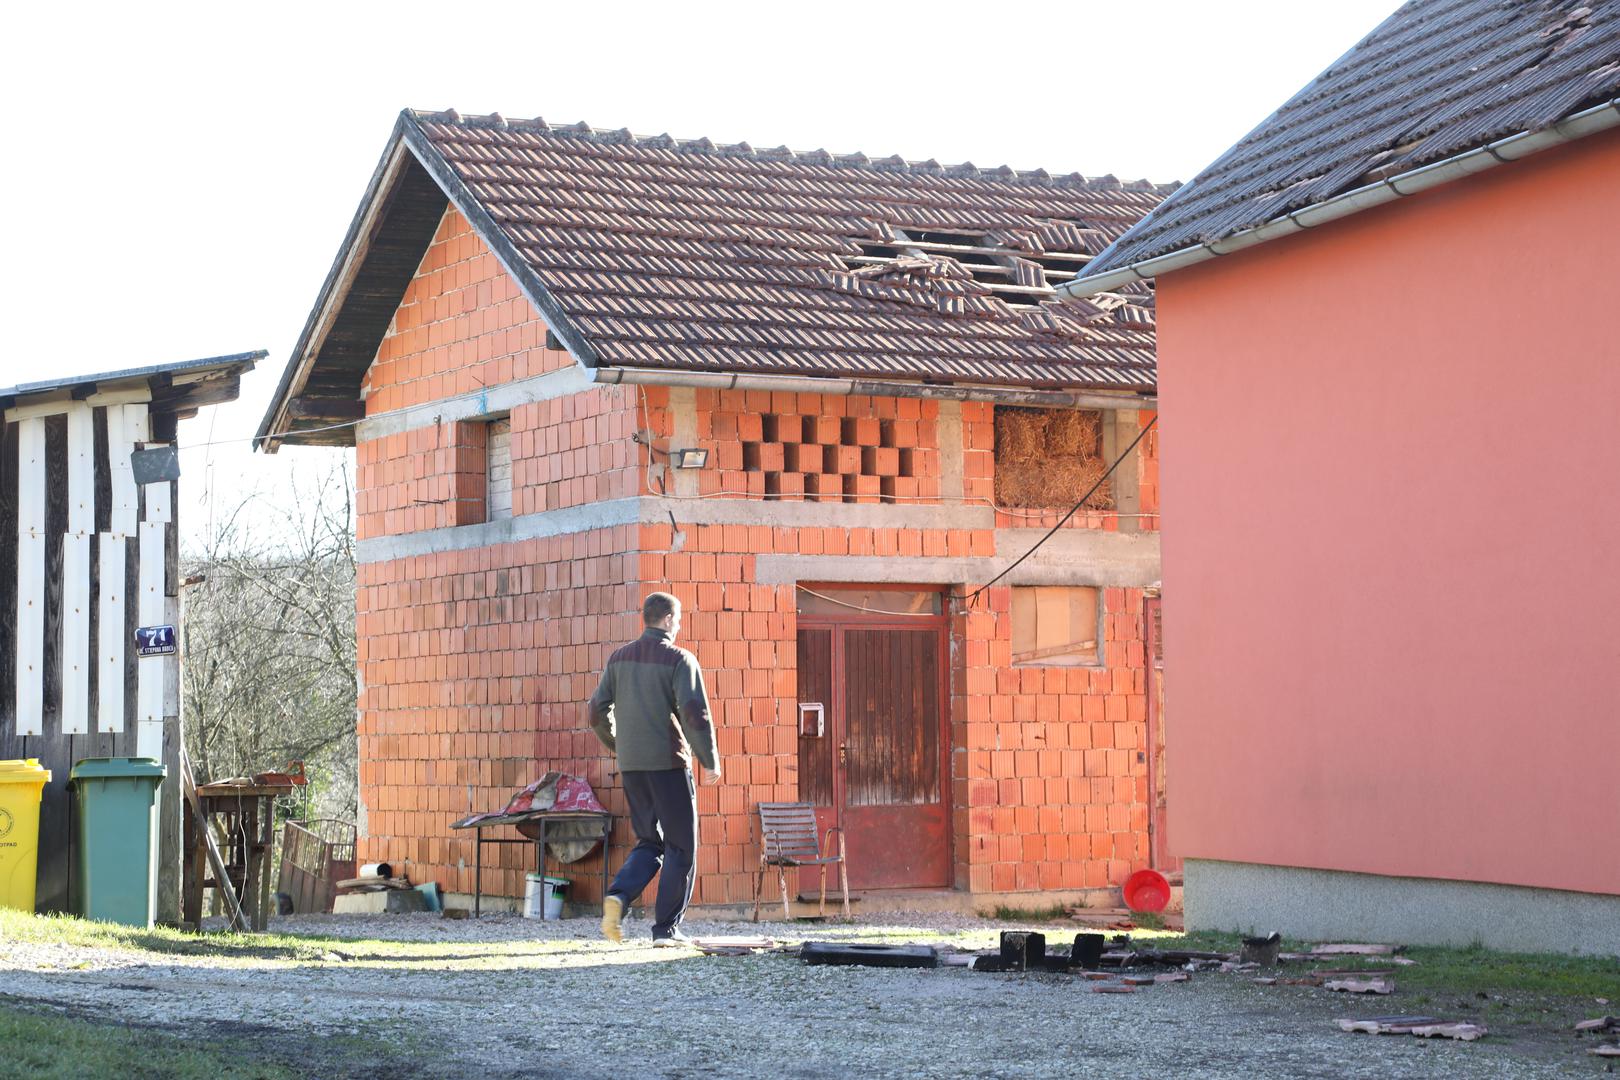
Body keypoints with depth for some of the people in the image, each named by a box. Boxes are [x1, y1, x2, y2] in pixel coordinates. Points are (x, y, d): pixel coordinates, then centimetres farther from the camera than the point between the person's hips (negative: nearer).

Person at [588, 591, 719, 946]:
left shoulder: (619, 658, 9)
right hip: (669, 763, -5)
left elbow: (598, 713, 8)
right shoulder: (679, 660, -8)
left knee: (650, 843, 17)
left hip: (631, 766, 5)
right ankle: (666, 927, 4)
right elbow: (695, 714, -17)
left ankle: (618, 895, -9)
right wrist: (710, 760, -7)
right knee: (681, 847, 6)